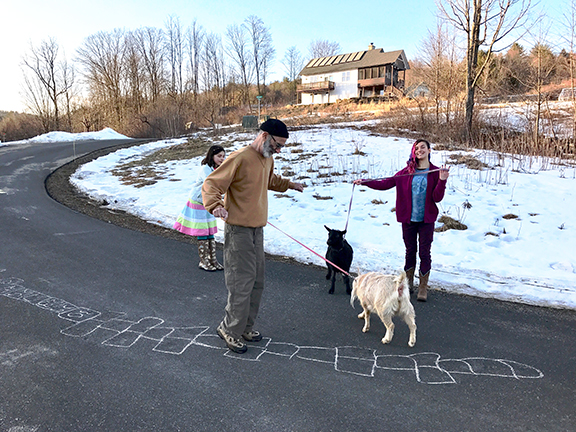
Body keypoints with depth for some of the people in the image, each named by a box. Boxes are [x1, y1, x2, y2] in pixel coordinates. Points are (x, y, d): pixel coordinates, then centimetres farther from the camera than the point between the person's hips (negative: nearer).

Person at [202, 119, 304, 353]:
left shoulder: (268, 159, 12)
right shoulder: (240, 158, -17)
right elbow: (210, 185, -19)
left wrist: (289, 185, 30)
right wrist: (215, 206, -36)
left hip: (258, 229, 9)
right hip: (238, 230, -9)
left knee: (257, 282, 14)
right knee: (242, 282, -4)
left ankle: (245, 326, 29)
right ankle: (230, 329, 14)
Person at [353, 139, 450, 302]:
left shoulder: (436, 172, -2)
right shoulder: (407, 172, 4)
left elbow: (437, 198, -7)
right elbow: (386, 183, 4)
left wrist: (442, 180, -21)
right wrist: (364, 182, -2)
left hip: (426, 220, -2)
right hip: (409, 218, 2)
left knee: (424, 253, 3)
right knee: (410, 251, 12)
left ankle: (423, 287, 17)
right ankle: (408, 283, 28)